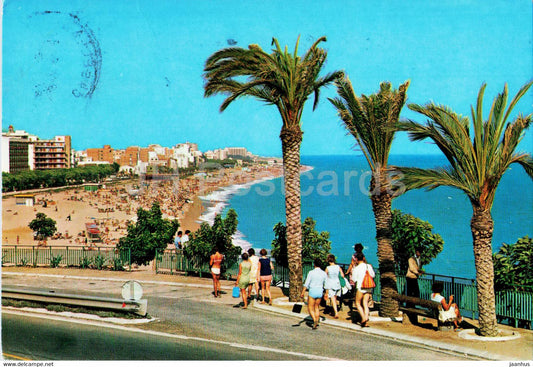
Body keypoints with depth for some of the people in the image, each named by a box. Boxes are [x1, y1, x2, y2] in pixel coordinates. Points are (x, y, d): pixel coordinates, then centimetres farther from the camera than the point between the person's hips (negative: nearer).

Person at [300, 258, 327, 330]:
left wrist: (302, 293, -8)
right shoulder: (324, 273, 1)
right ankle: (317, 322, 18)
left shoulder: (311, 273, -11)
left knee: (310, 308, 3)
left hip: (312, 291, -4)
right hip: (320, 292, 4)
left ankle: (315, 320, -19)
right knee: (317, 307, 18)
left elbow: (306, 284, -12)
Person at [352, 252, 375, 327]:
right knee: (365, 304, 8)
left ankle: (363, 318, -10)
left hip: (360, 288, -4)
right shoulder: (369, 266, 2)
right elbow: (373, 275, 16)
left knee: (358, 303, 9)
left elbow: (354, 279, -4)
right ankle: (366, 322, 1)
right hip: (369, 288, 4)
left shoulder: (356, 268, -9)